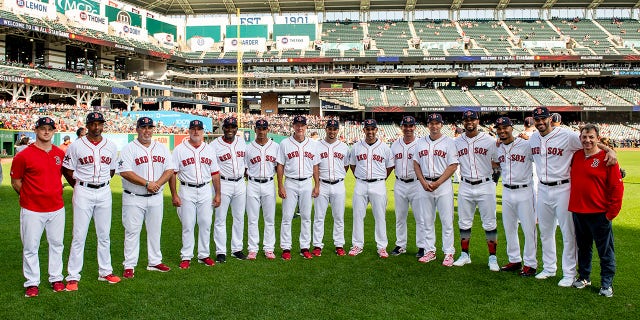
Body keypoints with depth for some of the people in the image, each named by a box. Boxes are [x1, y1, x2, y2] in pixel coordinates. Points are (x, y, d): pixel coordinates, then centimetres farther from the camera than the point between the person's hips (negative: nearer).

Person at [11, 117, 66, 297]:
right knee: (30, 247, 4)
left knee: (57, 244, 12)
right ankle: (32, 283, 17)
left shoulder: (60, 154, 5)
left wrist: (57, 193, 12)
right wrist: (28, 196, 0)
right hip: (32, 210, -4)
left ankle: (56, 279, 25)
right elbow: (15, 182, -1)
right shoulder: (24, 155, -8)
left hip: (57, 208, 4)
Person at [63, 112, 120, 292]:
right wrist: (79, 187, 3)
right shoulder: (76, 146, -3)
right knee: (79, 235, -1)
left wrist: (102, 183, 10)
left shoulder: (111, 147, 6)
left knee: (104, 235, 10)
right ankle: (73, 276, 7)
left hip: (104, 192, 3)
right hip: (83, 193, -3)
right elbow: (67, 169, 3)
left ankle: (105, 272, 21)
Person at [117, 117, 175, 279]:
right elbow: (125, 172, -15)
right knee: (132, 232, 0)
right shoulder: (129, 149, -5)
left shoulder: (161, 148, 9)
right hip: (134, 198, -4)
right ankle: (129, 266, 8)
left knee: (155, 230, 12)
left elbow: (170, 169, 5)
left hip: (156, 198, 4)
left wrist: (157, 184, -12)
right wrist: (147, 183, -20)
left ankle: (155, 262, 24)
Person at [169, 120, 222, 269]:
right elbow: (172, 173, -2)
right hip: (187, 191, -3)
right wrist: (174, 195, -8)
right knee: (188, 225, 1)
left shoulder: (209, 150, 10)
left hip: (205, 190, 3)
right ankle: (186, 257, 12)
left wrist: (217, 194, 7)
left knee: (206, 223, 5)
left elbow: (215, 173, 11)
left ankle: (204, 255, 17)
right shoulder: (179, 149, -1)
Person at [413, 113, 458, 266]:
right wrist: (423, 182, -3)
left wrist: (437, 183, -14)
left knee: (447, 220, -1)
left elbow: (453, 166, -7)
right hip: (424, 184, 4)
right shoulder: (420, 142, 11)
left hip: (443, 184, -4)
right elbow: (416, 164, 11)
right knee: (427, 220, 9)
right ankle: (430, 251, 19)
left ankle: (449, 253, 7)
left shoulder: (449, 142, -2)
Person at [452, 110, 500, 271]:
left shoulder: (489, 141, -1)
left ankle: (492, 258, 11)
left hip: (485, 186, -3)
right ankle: (465, 255, 22)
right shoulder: (457, 142, 8)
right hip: (465, 187, 3)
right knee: (464, 222, 9)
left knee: (490, 224, 2)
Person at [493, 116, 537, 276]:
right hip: (507, 191, 6)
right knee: (509, 228, 13)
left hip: (524, 191, -6)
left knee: (529, 228, 1)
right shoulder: (498, 148, 8)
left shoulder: (526, 145, -10)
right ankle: (514, 260, 27)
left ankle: (530, 263, 12)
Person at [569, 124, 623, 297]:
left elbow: (617, 187, -8)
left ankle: (606, 283, 16)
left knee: (605, 250, 4)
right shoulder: (576, 156, 7)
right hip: (578, 211, 5)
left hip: (599, 213, -5)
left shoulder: (606, 159, -9)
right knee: (583, 247, 17)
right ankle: (584, 277, 31)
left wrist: (612, 212, -9)